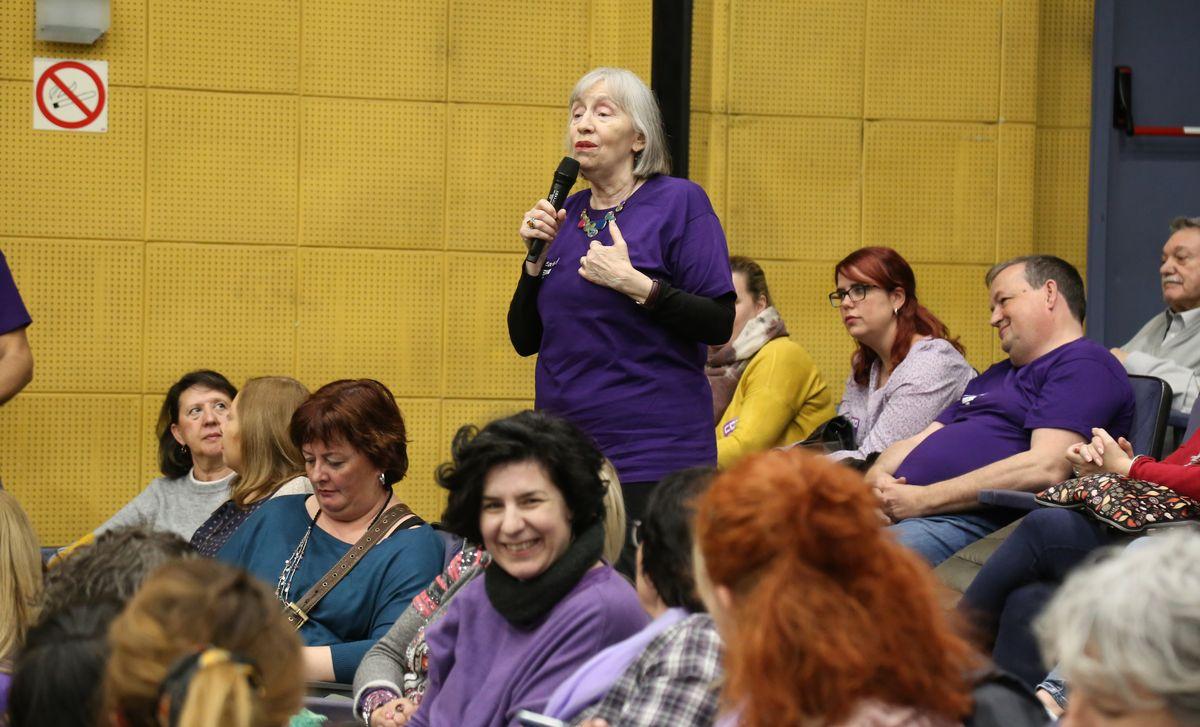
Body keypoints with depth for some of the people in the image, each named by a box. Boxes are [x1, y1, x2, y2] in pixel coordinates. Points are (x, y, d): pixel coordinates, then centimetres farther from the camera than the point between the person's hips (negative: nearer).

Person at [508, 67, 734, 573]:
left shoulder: (680, 203, -4)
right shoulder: (565, 215, 13)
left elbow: (720, 325, -10)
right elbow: (525, 340, 14)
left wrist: (634, 284, -18)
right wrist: (537, 258, 1)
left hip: (652, 452, -6)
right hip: (563, 448, 6)